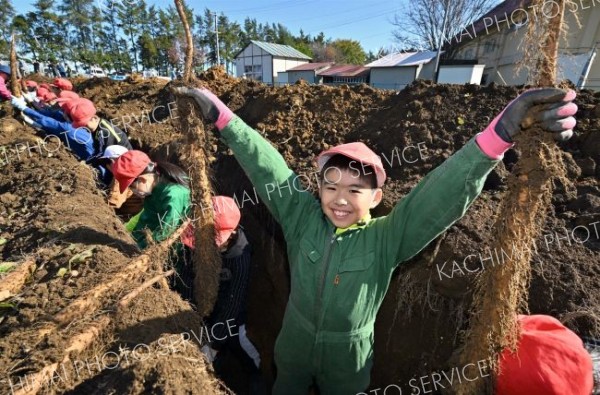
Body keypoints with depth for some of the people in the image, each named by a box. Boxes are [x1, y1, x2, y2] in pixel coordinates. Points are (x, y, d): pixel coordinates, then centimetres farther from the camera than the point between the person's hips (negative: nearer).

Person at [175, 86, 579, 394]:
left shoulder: (387, 238, -23)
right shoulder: (302, 217, -19)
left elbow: (442, 197, -34)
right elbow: (267, 167, -21)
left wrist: (503, 131, -46)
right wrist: (221, 115, -21)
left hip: (348, 360, -1)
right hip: (294, 347, 2)